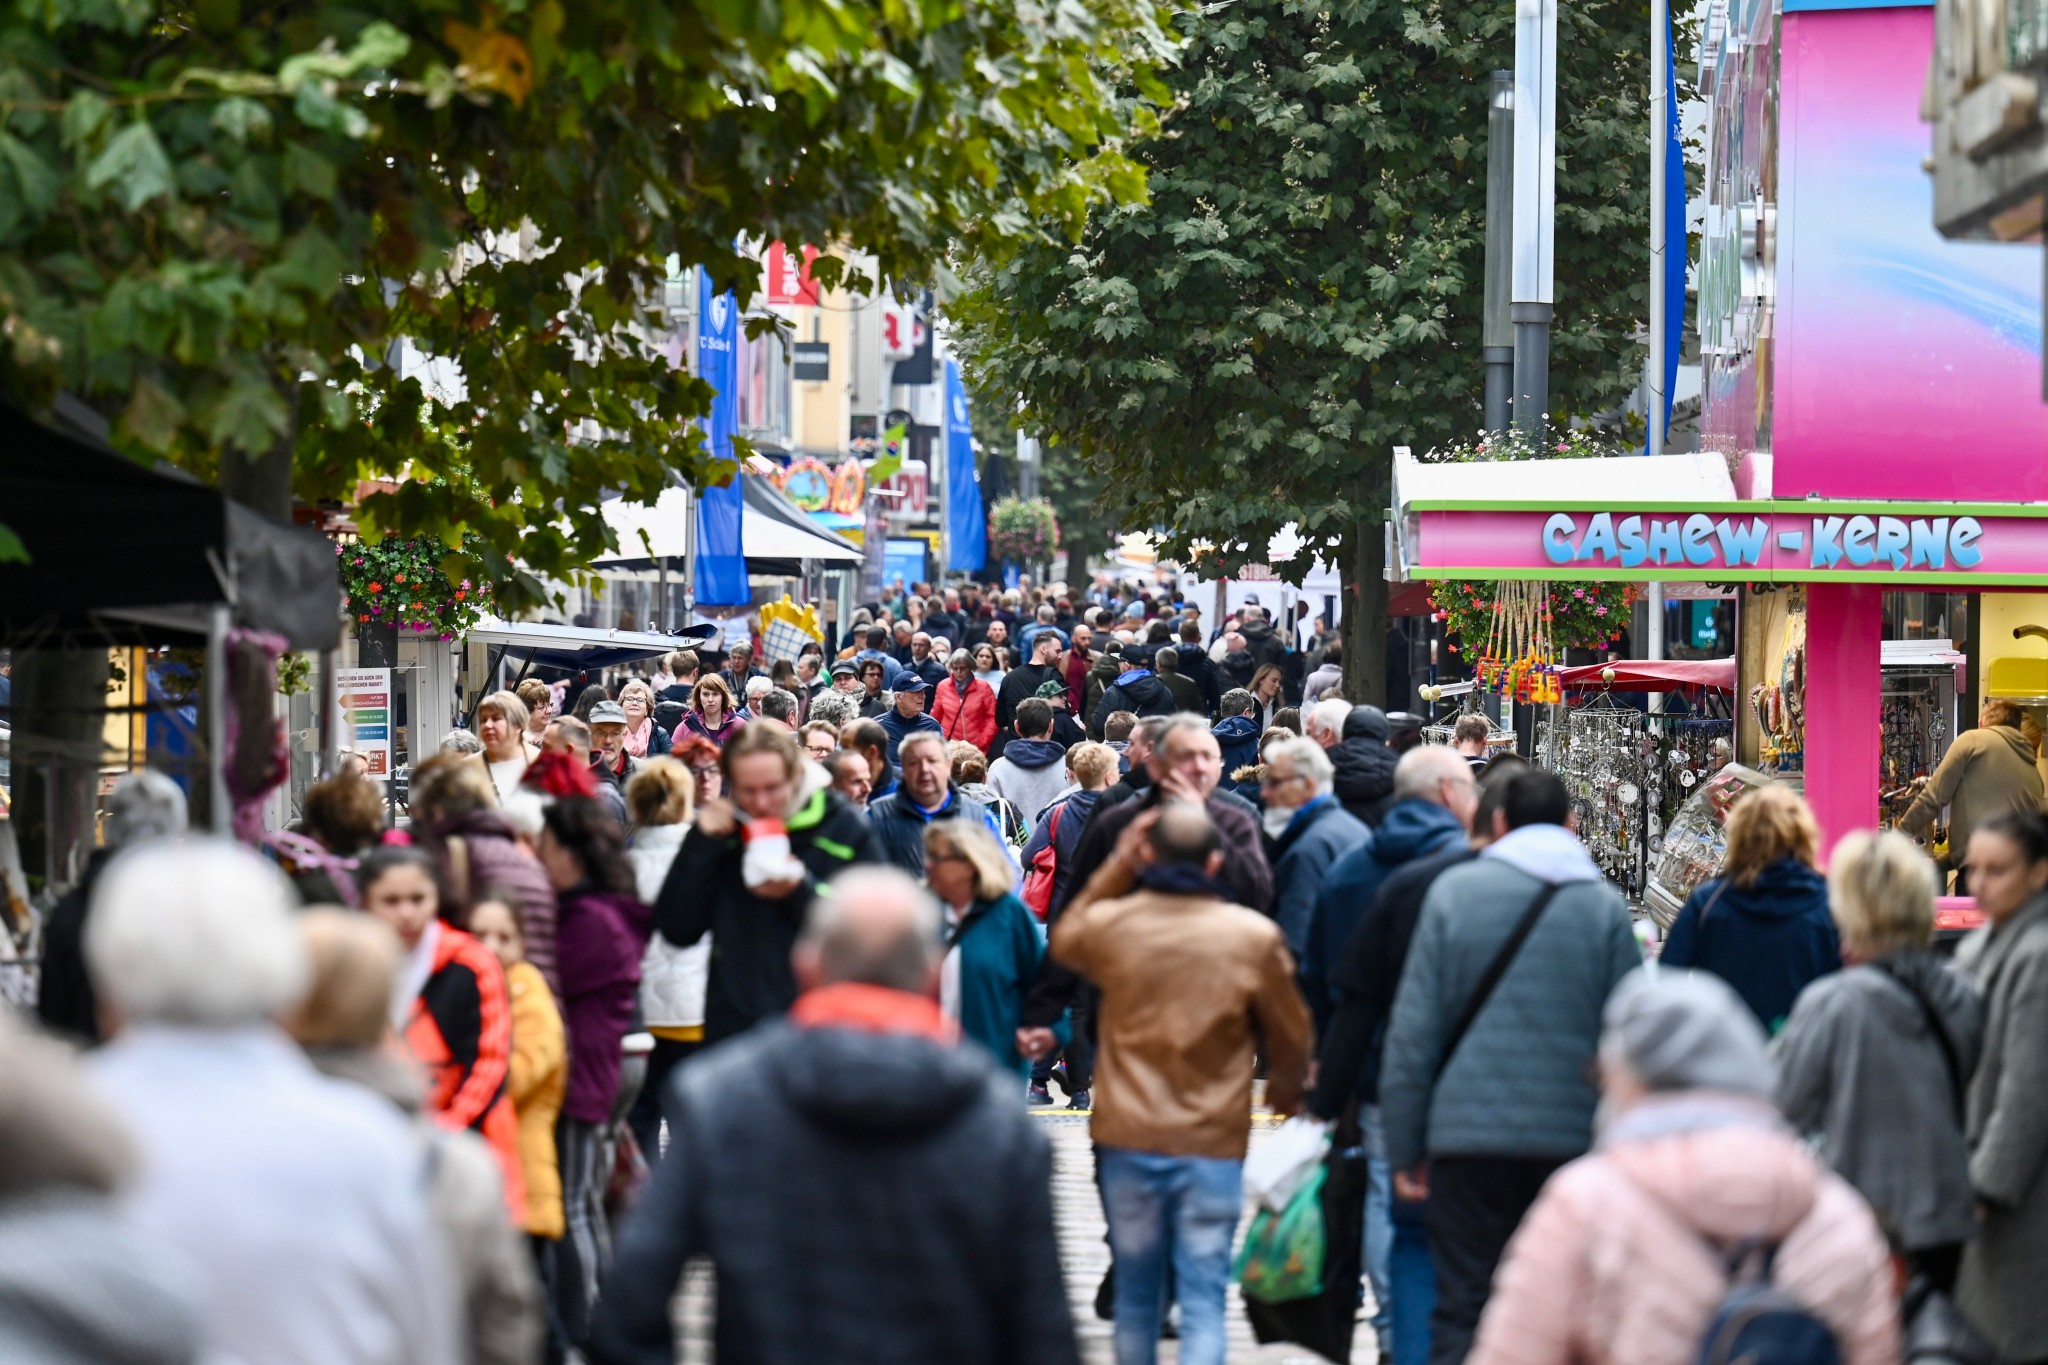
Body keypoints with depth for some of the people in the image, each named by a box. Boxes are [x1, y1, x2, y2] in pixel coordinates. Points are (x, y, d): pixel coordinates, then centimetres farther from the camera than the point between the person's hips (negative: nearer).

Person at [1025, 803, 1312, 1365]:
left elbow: (1064, 940, 21)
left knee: (1135, 1295, 16)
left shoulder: (1109, 923, -5)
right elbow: (1290, 1037, 5)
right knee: (1203, 1298, -2)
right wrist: (1286, 1091, 26)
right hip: (1212, 1144, -2)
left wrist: (1116, 865, 17)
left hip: (1126, 1138, 2)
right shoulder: (1255, 936, -8)